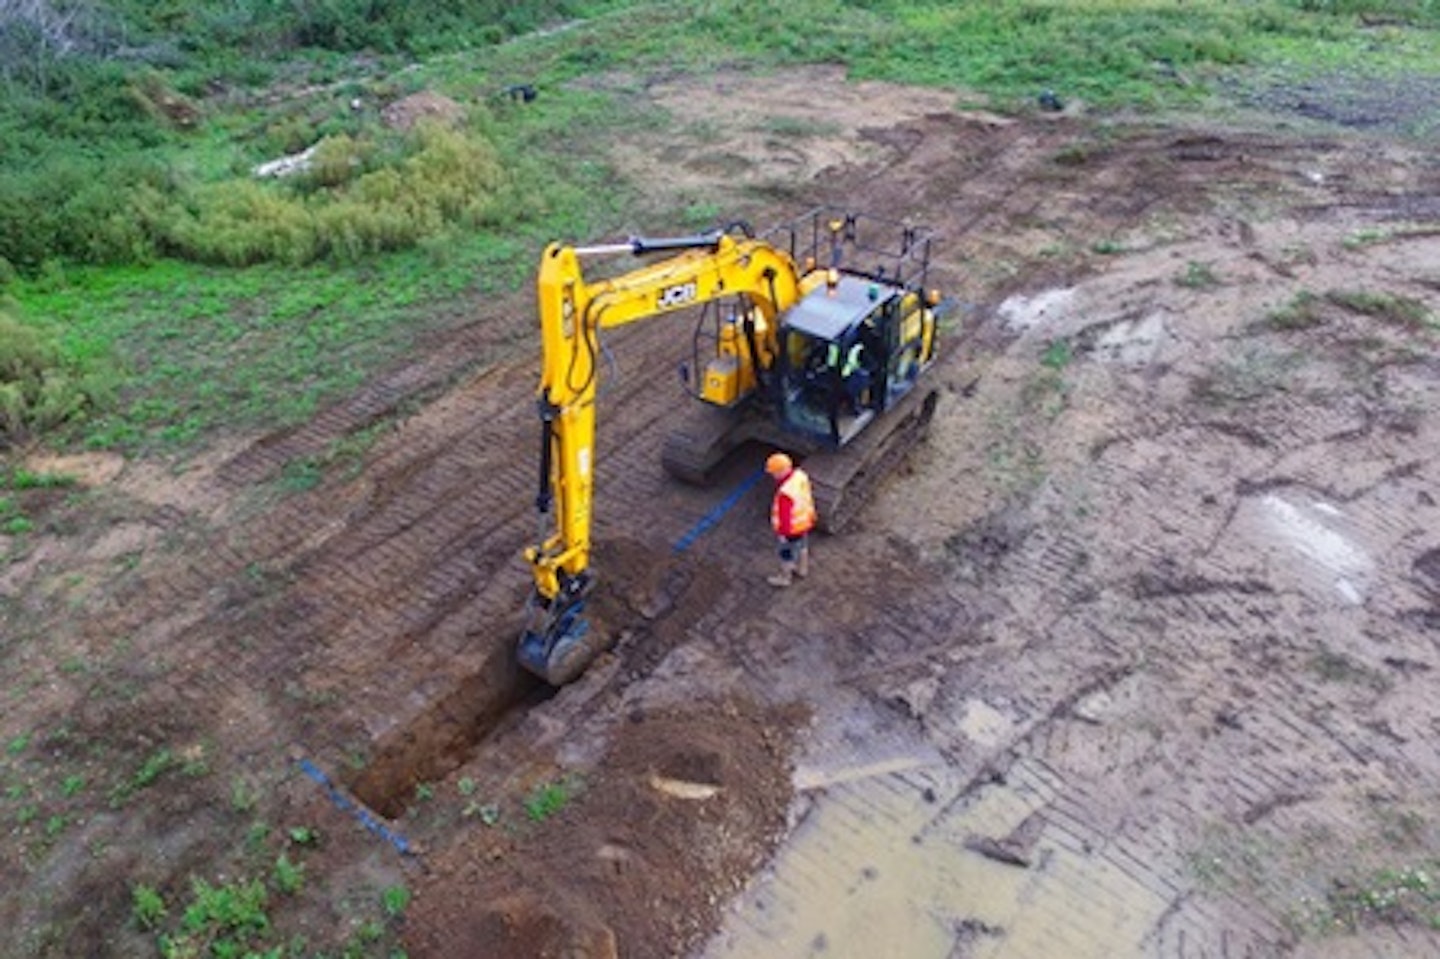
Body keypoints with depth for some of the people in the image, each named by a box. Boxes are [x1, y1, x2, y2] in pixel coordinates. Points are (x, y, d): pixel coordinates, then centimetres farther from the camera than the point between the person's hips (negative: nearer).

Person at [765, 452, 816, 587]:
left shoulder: (785, 492, -43)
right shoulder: (799, 474, -18)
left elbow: (785, 515, -29)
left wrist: (783, 533, -14)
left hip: (792, 527, -7)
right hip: (804, 519, 7)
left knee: (786, 553, 19)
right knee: (801, 545, 31)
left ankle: (785, 578, 44)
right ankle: (802, 569, 55)